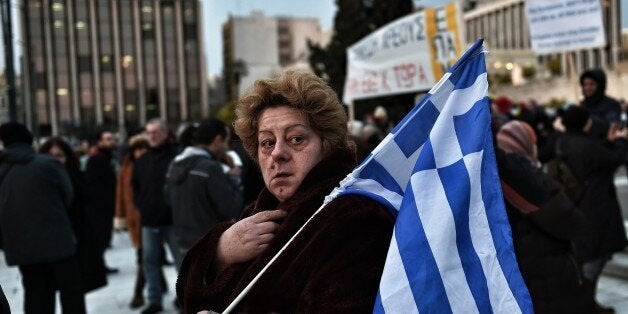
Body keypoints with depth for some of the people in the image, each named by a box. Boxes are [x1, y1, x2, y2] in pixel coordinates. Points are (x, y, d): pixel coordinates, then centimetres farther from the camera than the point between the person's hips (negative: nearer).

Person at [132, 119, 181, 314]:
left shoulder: (176, 156, -9)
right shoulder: (142, 160, 11)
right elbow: (135, 185, 22)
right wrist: (141, 206, 11)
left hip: (172, 218, -6)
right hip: (149, 220, 6)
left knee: (181, 260, 3)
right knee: (149, 261, 11)